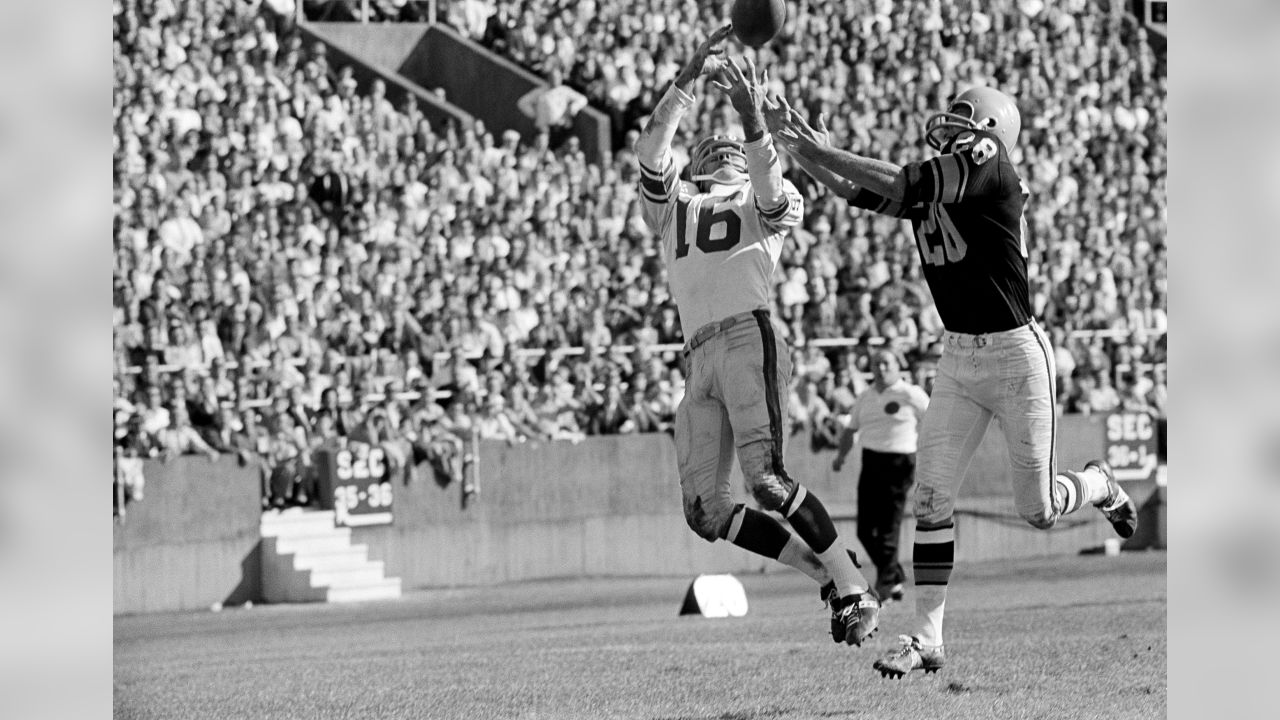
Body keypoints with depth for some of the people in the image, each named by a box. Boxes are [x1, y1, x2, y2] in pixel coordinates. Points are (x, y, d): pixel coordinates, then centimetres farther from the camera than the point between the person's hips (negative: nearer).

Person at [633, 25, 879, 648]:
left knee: (766, 481, -23)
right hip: (699, 360, 5)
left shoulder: (766, 204, 17)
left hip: (750, 339, -5)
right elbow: (650, 151, 9)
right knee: (705, 511, -5)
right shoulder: (672, 208, 27)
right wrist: (687, 78, -1)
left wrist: (752, 117, -24)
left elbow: (769, 188, -8)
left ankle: (854, 591, -14)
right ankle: (826, 575, 6)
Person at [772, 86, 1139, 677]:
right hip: (957, 358, 6)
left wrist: (819, 149, -22)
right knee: (932, 499, -3)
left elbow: (899, 185, -26)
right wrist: (794, 140, -12)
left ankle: (1099, 484, 38)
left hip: (1015, 356, -6)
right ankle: (927, 639, 1)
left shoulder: (989, 172, -19)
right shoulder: (934, 183, 3)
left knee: (1039, 512, 5)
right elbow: (857, 190, 0)